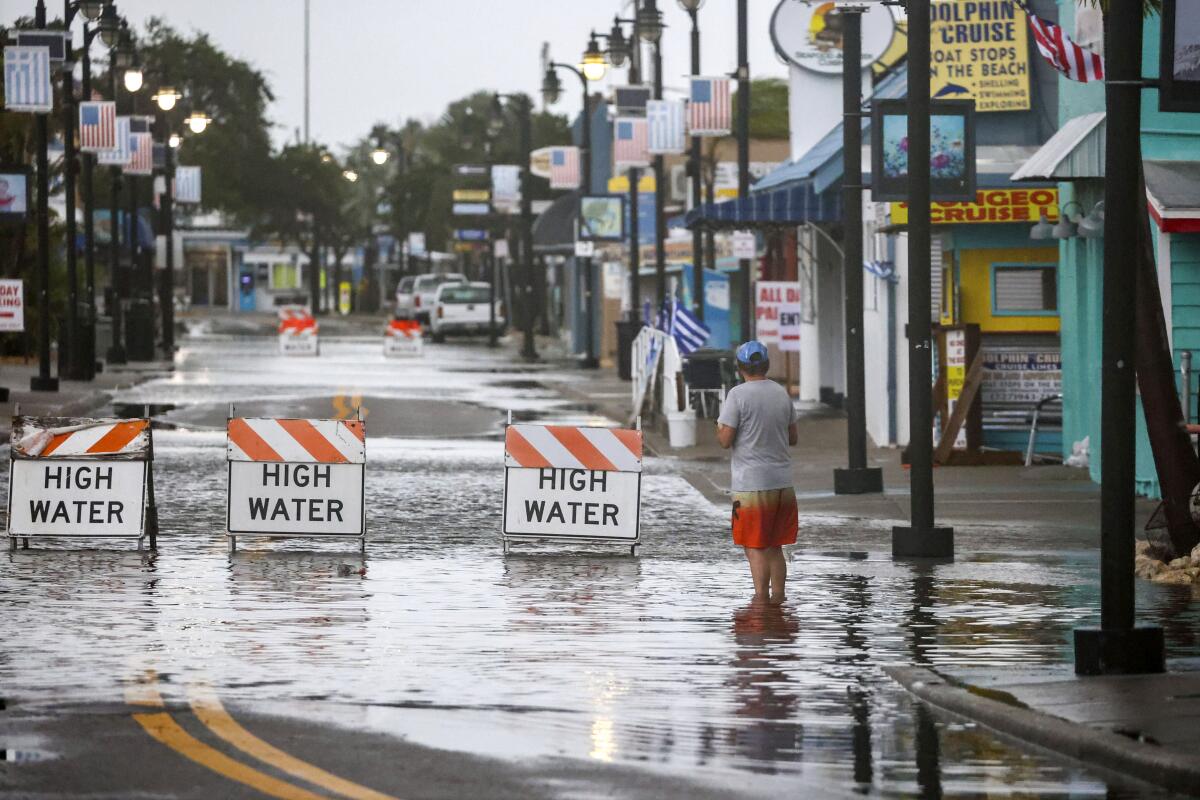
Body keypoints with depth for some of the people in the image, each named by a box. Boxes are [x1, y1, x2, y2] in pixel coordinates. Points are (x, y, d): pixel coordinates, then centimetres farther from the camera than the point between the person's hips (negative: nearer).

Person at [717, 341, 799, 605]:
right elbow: (794, 437, 15)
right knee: (774, 546, 13)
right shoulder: (782, 393, 8)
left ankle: (761, 598, -4)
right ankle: (777, 598, 14)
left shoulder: (738, 395, -10)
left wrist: (719, 429, 9)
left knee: (755, 546, -1)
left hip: (751, 483, -5)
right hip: (782, 481, 5)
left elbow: (725, 440, -12)